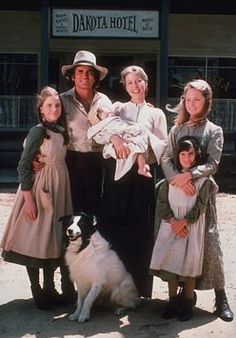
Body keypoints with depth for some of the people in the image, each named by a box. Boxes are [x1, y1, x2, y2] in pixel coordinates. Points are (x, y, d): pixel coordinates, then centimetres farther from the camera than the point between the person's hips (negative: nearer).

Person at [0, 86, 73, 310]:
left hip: (59, 188, 7)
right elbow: (23, 167, -14)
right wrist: (28, 199, -18)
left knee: (54, 239, 12)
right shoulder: (38, 131, -12)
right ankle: (36, 291, 10)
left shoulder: (62, 131, 7)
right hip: (39, 189, -7)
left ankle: (49, 288, 23)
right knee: (35, 240, 0)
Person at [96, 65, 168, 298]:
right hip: (116, 171, 1)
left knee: (140, 229, -2)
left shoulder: (156, 114, 14)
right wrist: (114, 137, -21)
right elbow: (97, 132, -2)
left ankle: (139, 287, 7)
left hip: (142, 173, 0)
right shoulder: (117, 108, 14)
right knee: (112, 224, -2)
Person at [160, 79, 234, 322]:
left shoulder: (214, 131, 4)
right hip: (176, 190, 3)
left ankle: (220, 297, 2)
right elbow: (166, 159, 2)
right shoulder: (177, 130, 12)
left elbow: (212, 164, -6)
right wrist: (177, 178, -16)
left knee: (208, 240, -5)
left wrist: (189, 175, -20)